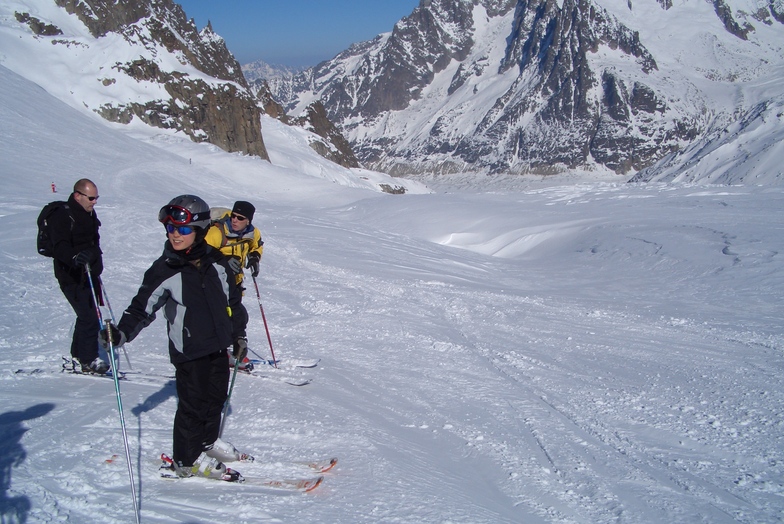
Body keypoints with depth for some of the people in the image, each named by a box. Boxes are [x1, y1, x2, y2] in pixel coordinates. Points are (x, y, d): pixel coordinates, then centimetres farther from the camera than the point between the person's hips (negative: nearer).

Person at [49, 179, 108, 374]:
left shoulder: (88, 213, 11)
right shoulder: (62, 216, -17)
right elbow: (60, 247, -30)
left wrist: (97, 266, 30)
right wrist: (75, 256, -49)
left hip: (90, 275, 9)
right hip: (73, 278, -9)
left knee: (87, 317, 16)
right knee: (89, 319, -8)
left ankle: (78, 356, 29)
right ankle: (88, 360, 5)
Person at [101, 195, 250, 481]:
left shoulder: (217, 263, 0)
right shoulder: (164, 270, -11)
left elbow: (233, 299, 11)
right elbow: (142, 306, -10)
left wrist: (239, 334, 16)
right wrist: (122, 333, -26)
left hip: (218, 346, 5)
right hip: (188, 350, -5)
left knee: (216, 397, 18)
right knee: (193, 404, 1)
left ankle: (208, 441, 41)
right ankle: (187, 459, 19)